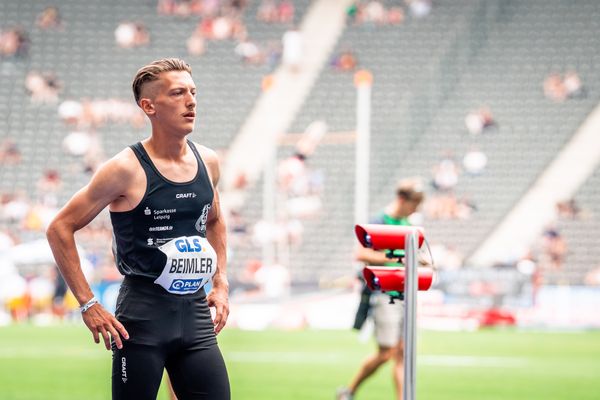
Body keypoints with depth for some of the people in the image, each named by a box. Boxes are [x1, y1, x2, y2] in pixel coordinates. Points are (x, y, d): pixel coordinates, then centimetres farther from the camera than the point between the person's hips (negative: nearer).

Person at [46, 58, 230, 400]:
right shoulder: (127, 170, -11)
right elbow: (60, 229, -8)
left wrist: (221, 284, 15)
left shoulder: (207, 162, 7)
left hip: (196, 313, 5)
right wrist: (88, 305, -11)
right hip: (142, 317, -5)